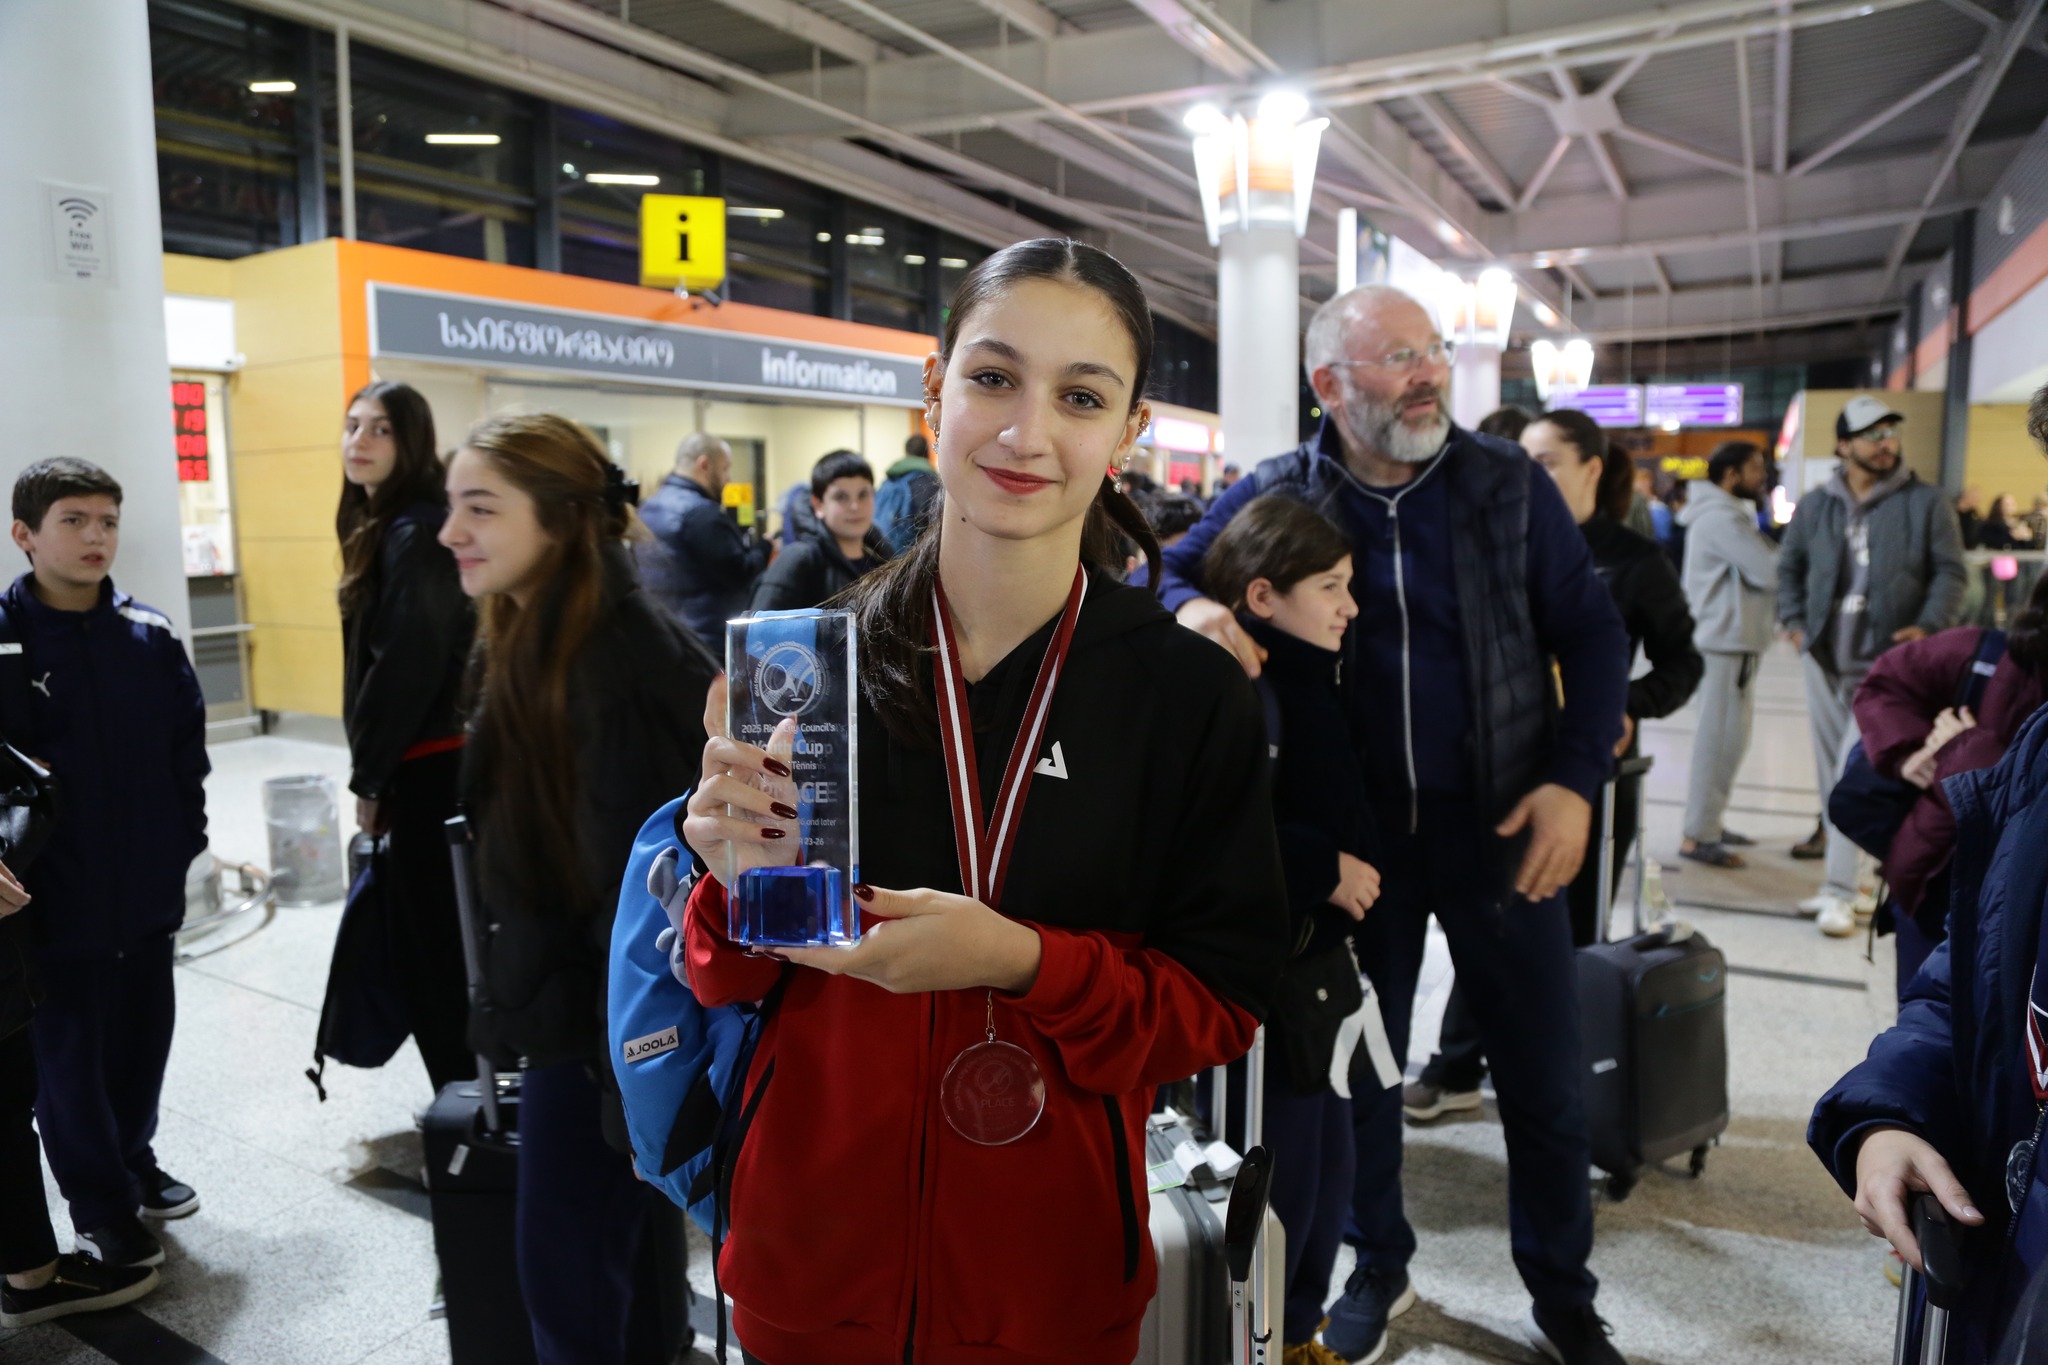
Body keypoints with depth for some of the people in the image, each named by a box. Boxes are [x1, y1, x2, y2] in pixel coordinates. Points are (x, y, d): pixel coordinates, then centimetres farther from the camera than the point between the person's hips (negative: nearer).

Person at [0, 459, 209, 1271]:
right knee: (69, 1053, 10)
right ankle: (100, 1205, 27)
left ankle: (133, 1160, 40)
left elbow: (188, 745, 7)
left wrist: (184, 839, 4)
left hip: (147, 891, 4)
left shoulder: (151, 635, 0)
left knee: (144, 1036, 17)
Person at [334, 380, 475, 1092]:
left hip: (425, 766, -10)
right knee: (438, 933, 17)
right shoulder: (386, 526, 14)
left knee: (432, 936, 0)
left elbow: (407, 666, -21)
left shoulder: (414, 533, -16)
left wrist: (369, 777, -13)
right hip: (433, 759, 10)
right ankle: (468, 1089, 29)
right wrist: (374, 770, 14)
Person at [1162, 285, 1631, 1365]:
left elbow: (1590, 634, 2)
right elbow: (1156, 576, 3)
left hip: (1501, 826, 0)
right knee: (1358, 1068, 15)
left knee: (1543, 1079, 11)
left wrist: (1578, 778, -10)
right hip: (1355, 831, 0)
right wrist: (1190, 607, -22)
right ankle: (1378, 1267, 39)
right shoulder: (1275, 497, -3)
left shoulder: (1510, 486, -3)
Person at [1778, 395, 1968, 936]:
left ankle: (1840, 894, -8)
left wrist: (1930, 626, -13)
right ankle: (1839, 882, 23)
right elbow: (1790, 566, 18)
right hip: (1824, 658, 4)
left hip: (1886, 665, -4)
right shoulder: (1815, 506, 8)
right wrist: (1794, 619, 4)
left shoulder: (1925, 503, 0)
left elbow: (1951, 573, 2)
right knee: (1830, 774, 11)